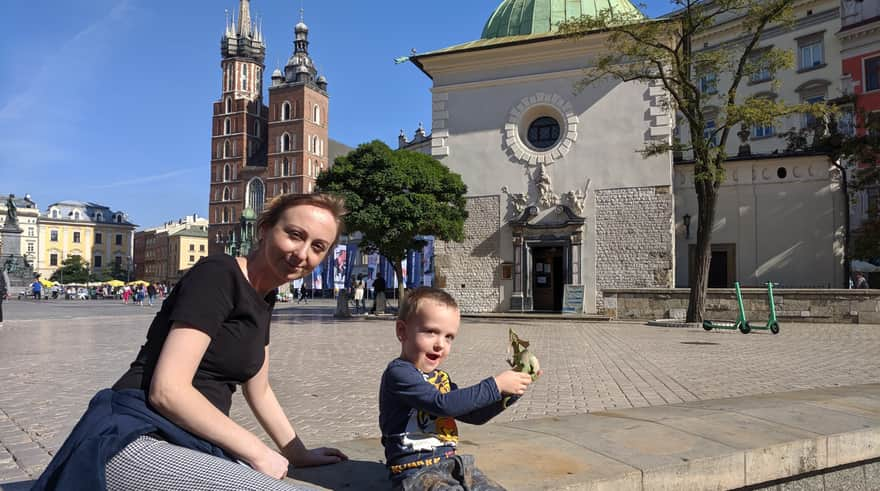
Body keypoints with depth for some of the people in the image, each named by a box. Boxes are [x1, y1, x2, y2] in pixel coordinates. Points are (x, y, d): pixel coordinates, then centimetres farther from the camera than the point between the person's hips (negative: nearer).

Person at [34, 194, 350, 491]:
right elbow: (168, 390, -21)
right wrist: (257, 452, -15)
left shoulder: (263, 299, 12)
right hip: (135, 441, -9)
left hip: (189, 445, 9)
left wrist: (299, 455, 26)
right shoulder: (218, 274, -14)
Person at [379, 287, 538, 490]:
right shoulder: (398, 373, -13)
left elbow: (474, 415, 18)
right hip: (415, 471, -8)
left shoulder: (440, 378, 16)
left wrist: (509, 393, 4)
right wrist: (495, 385, -20)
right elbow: (442, 404, -24)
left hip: (450, 462, 8)